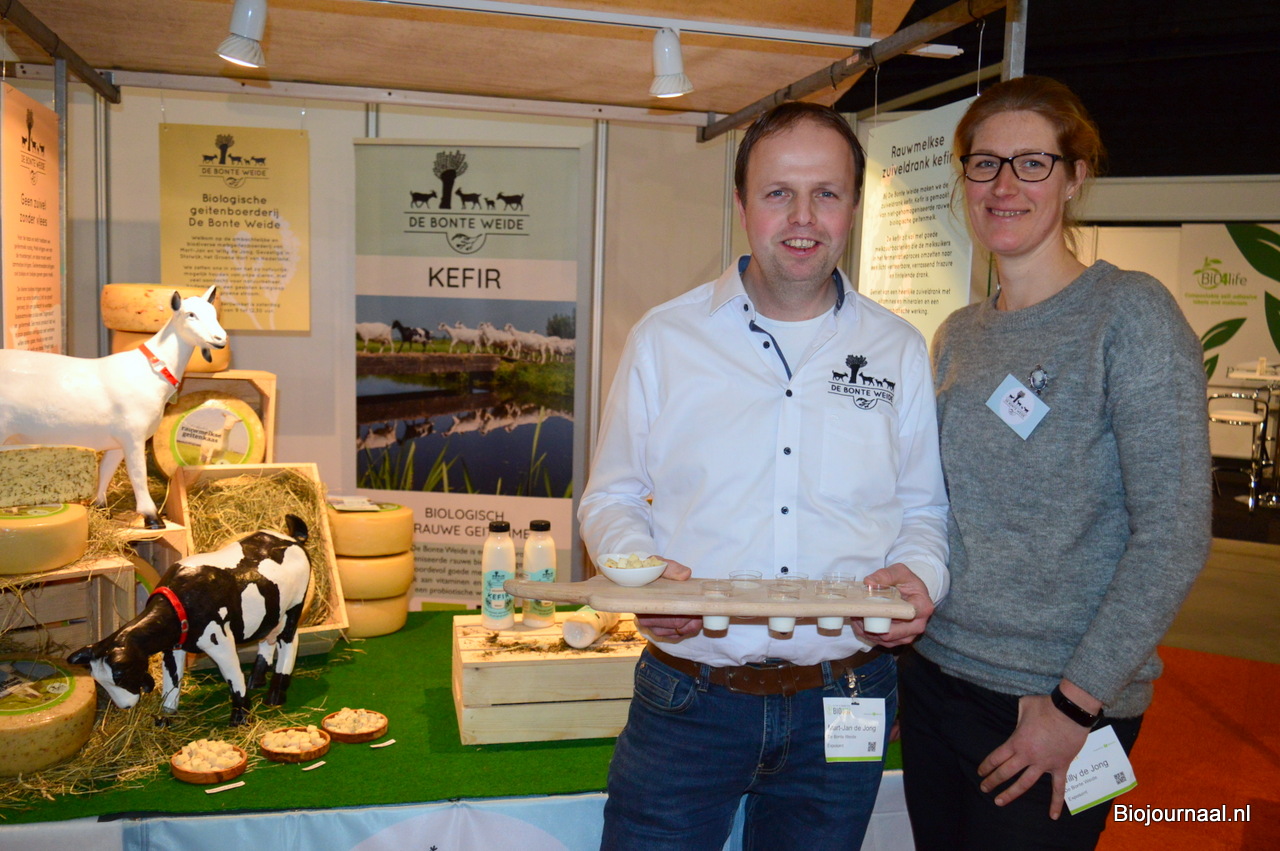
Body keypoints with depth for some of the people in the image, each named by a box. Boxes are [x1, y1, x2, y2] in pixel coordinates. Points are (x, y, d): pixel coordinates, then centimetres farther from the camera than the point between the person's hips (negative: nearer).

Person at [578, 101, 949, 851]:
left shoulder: (902, 353, 4)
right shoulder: (664, 339, -1)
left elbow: (924, 507, 10)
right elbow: (611, 496, 5)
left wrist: (921, 574, -11)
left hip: (840, 706, 2)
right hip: (688, 700, -1)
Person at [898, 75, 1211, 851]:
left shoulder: (1130, 312, -10)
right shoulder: (958, 336, 9)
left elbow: (1173, 535, -15)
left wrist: (1077, 701, -17)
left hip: (1055, 705, -5)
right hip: (934, 674, 6)